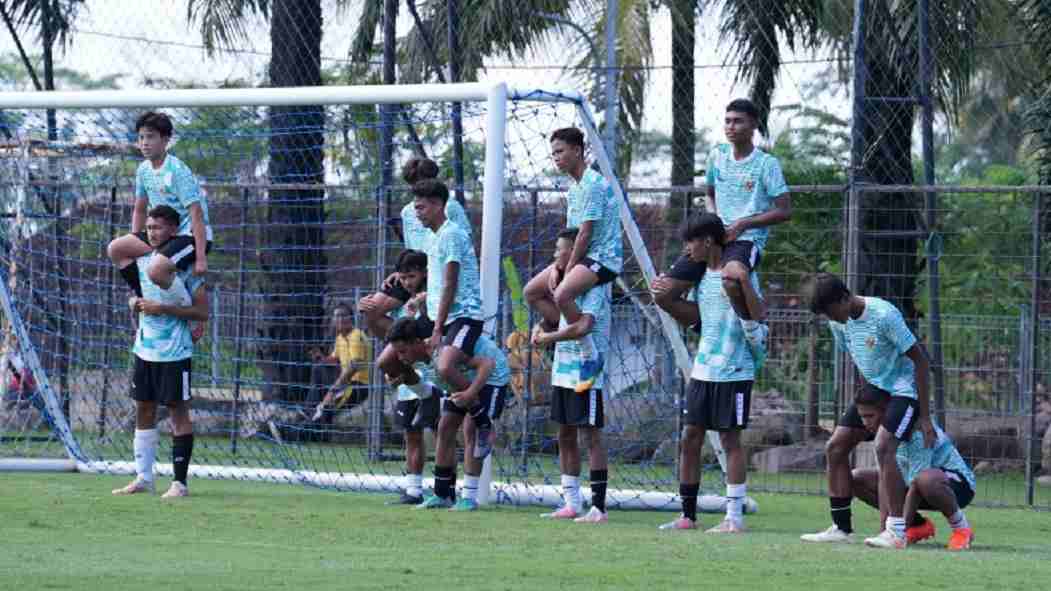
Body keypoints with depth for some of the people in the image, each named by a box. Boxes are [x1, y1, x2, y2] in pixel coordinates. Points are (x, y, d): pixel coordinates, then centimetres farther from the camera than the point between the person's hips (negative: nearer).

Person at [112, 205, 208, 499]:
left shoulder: (185, 265, -10)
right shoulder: (143, 260, 9)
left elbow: (202, 312, -12)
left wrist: (163, 309, -20)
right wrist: (135, 302, -1)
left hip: (174, 353, -7)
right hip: (145, 350, 7)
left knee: (178, 411, -2)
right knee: (143, 410, 9)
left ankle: (180, 482, 1)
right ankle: (143, 478, 17)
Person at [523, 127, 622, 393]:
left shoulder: (593, 184, -17)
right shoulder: (574, 187, 14)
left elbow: (585, 234, -19)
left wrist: (568, 269, -15)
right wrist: (557, 268, 5)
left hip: (603, 258, -11)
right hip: (580, 257, 11)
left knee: (562, 294, -34)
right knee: (532, 292, 10)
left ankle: (590, 355, -23)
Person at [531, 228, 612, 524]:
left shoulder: (593, 286, -14)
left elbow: (583, 326, -26)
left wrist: (548, 338, -15)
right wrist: (540, 328, 6)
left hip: (585, 373, -9)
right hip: (563, 371, 9)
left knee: (591, 434, -7)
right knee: (565, 435, 12)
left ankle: (598, 507, -7)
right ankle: (571, 503, 18)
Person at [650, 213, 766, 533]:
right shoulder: (703, 275, 11)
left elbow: (758, 314, -20)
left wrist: (742, 282, -33)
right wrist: (665, 300, 7)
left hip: (733, 371, -7)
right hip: (703, 370, 7)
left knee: (730, 437, -4)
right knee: (690, 436, 5)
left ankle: (735, 517, 1)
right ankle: (688, 514, 11)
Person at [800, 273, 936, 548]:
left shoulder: (884, 315, -24)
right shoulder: (838, 322, -1)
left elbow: (920, 359, -19)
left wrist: (924, 417, -18)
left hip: (903, 389, -8)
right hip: (873, 390, 8)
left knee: (883, 446, -27)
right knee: (836, 447, 0)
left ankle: (897, 531, -26)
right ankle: (841, 528, 7)